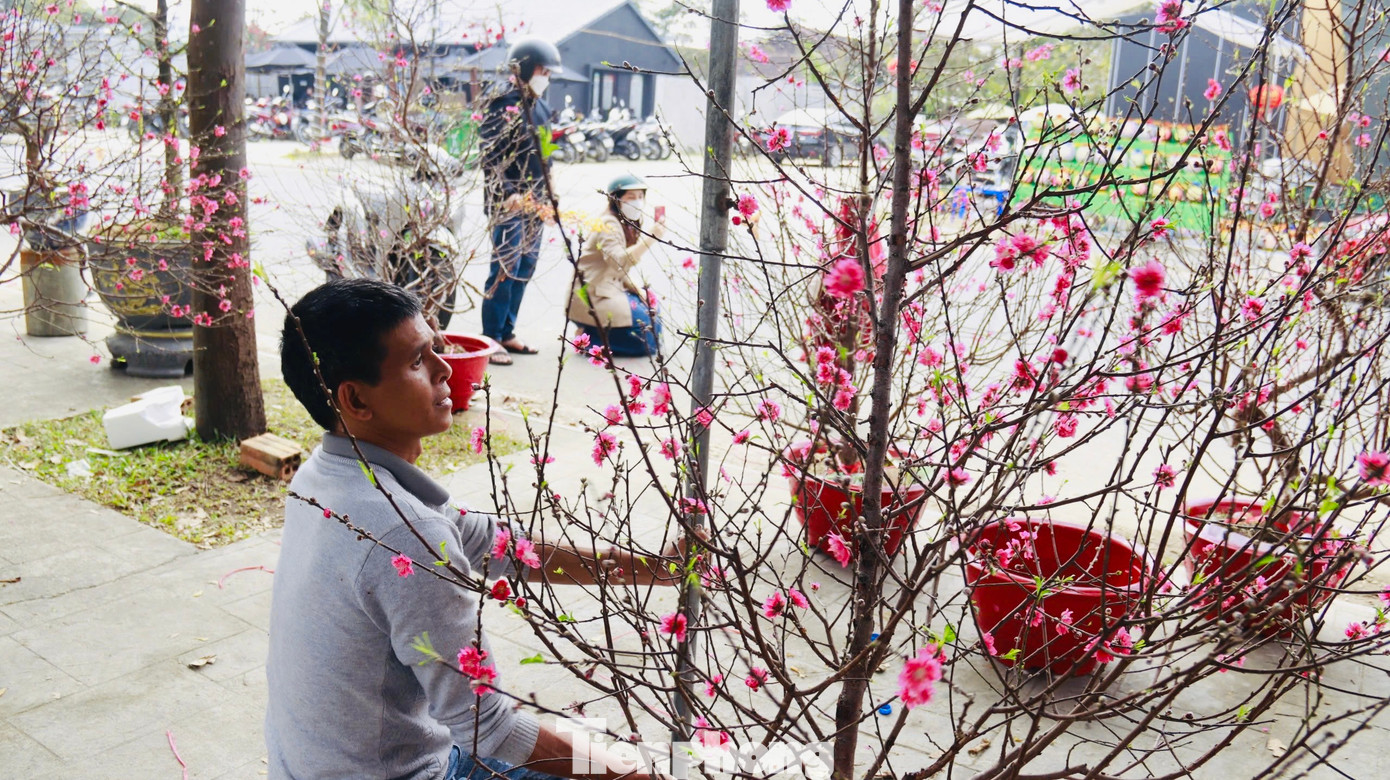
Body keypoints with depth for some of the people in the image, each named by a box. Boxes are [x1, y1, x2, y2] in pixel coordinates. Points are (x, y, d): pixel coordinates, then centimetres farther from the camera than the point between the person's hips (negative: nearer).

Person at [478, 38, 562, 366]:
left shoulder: (540, 107, 15)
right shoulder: (503, 105, -10)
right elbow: (491, 156, -14)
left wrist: (548, 197, 18)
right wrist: (508, 193, -24)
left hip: (535, 202, 8)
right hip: (508, 202, -8)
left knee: (525, 268, 10)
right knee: (505, 269, -8)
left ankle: (506, 332, 20)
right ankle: (490, 339, 0)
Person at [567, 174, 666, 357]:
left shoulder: (628, 225, 13)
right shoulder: (608, 224, -16)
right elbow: (619, 261, -33)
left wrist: (634, 288, 1)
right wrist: (649, 239, -38)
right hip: (590, 296, -10)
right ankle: (591, 338, -3)